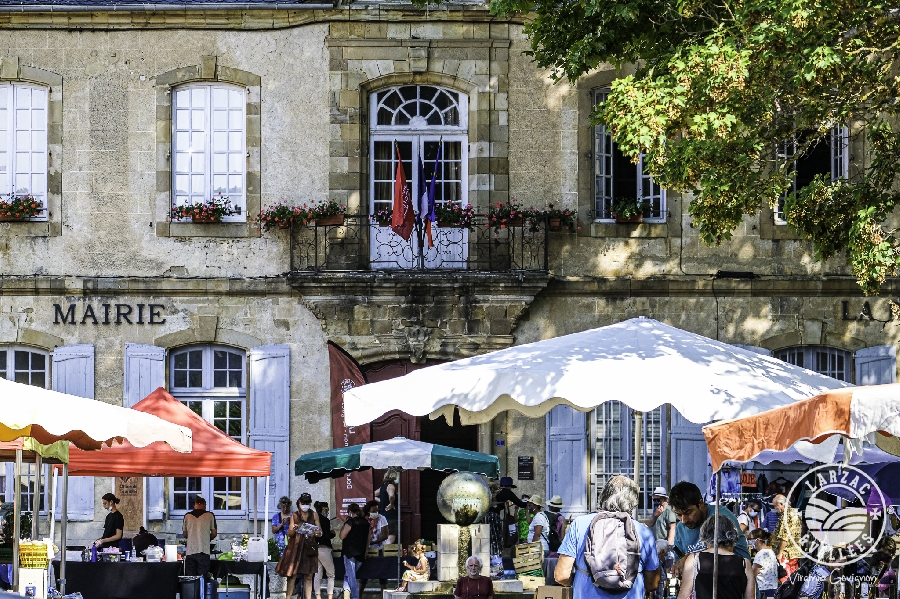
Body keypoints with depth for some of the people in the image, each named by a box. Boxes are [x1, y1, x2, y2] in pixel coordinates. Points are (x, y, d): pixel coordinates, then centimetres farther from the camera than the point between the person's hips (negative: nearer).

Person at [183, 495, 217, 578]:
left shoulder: (187, 516, 6)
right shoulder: (209, 515, 1)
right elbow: (214, 533, 5)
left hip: (190, 551, 2)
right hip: (204, 551, -2)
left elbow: (185, 534, 13)